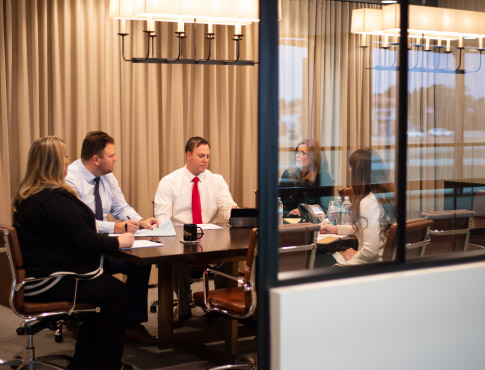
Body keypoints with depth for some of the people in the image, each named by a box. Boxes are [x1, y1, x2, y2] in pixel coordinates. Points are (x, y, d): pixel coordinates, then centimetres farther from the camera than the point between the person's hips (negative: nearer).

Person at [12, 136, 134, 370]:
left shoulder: (27, 195, 11)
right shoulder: (55, 198, -22)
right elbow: (84, 241, -22)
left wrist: (110, 233, 16)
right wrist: (118, 242, -7)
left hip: (33, 276, 10)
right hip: (49, 284, -10)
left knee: (103, 289, 18)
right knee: (117, 294, 1)